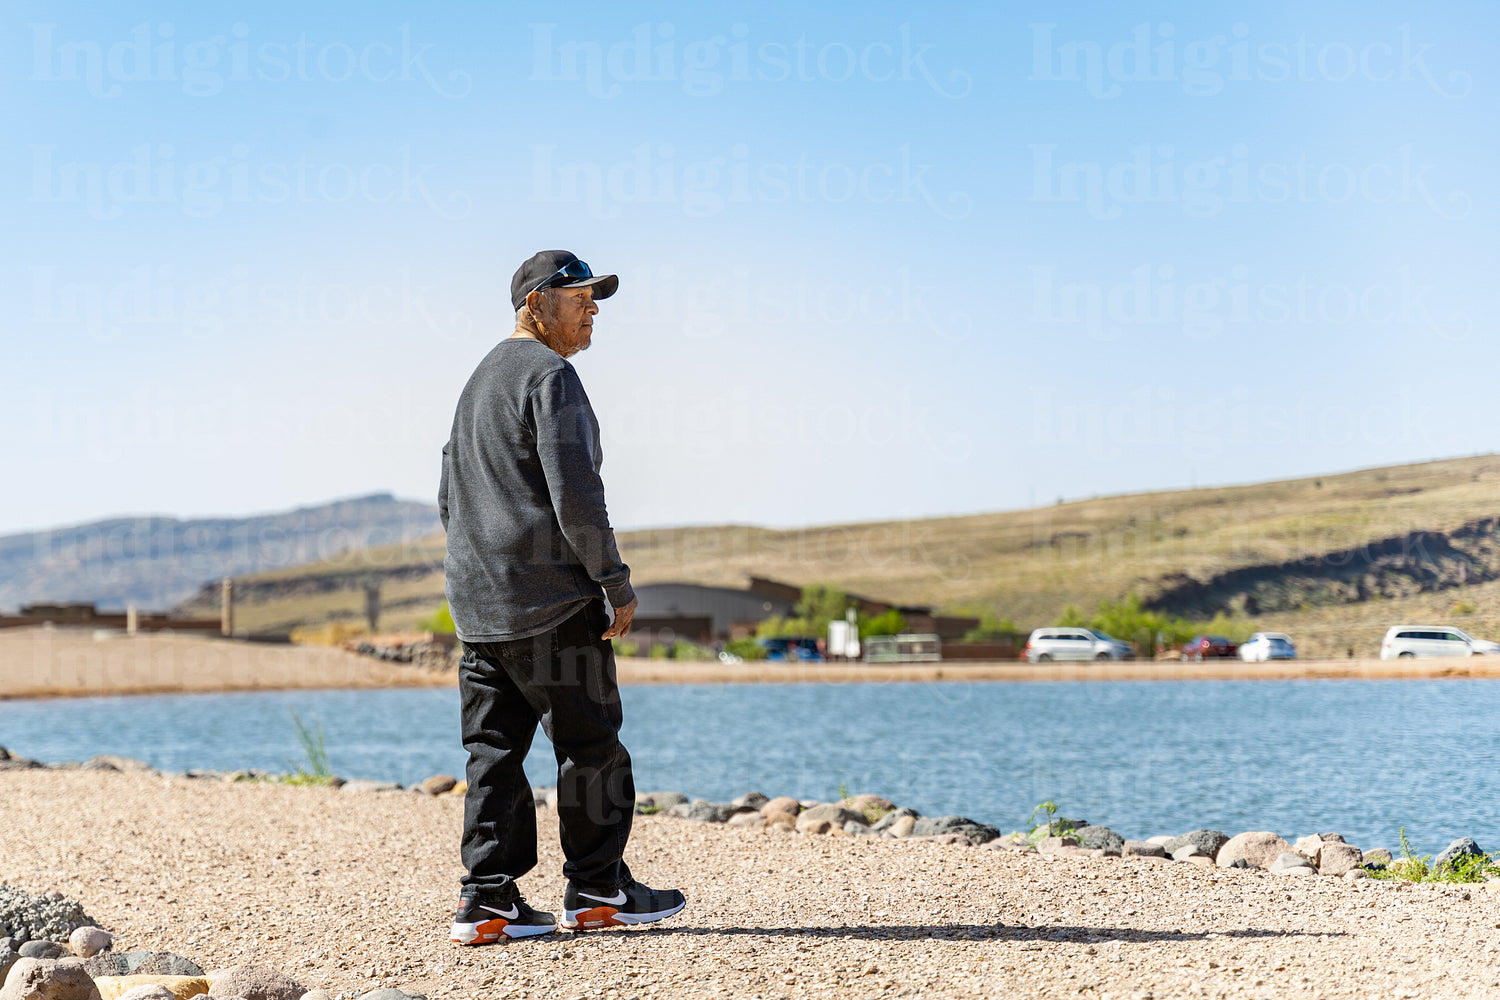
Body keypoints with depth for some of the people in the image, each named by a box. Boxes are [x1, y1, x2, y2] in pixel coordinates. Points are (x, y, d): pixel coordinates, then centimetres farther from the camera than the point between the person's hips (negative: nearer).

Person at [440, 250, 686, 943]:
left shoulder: (478, 382, 21)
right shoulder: (549, 374, -9)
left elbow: (449, 501, 25)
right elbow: (575, 495, -18)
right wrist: (617, 582, -12)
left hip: (476, 602, 9)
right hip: (551, 599, -9)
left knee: (494, 749, 6)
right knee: (590, 743, 1)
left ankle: (487, 899, 4)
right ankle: (597, 890, 7)